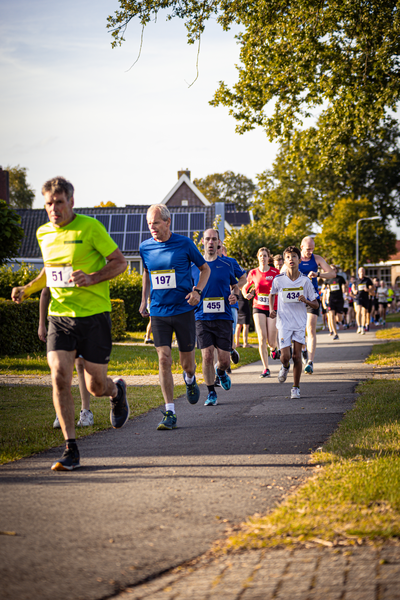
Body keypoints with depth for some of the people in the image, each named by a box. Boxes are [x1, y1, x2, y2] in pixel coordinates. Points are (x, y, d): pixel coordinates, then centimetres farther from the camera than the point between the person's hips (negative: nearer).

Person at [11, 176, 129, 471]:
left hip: (94, 314, -4)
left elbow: (120, 262, -6)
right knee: (59, 377, -13)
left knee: (96, 387, 1)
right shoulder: (43, 233, 8)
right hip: (60, 316, 4)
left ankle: (117, 391, 40)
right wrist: (28, 289, 7)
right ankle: (71, 450, -6)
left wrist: (91, 278, -21)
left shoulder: (90, 227, -9)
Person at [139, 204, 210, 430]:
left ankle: (190, 380, 43)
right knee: (164, 360, -10)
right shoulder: (145, 247, 3)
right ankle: (170, 414, -7)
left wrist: (198, 291, -9)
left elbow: (205, 268, 6)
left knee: (187, 362, 5)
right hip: (158, 312, 2)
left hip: (183, 309, -2)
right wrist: (144, 300, 19)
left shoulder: (184, 244, -6)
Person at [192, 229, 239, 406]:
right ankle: (211, 393, 5)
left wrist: (234, 295, -2)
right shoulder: (194, 266, 5)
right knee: (207, 355, -10)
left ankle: (220, 372, 37)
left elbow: (235, 285, 20)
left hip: (223, 317, 1)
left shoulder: (226, 265, 6)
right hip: (202, 318, 0)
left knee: (225, 359, 0)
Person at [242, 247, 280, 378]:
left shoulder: (275, 272, -2)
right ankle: (265, 368, -4)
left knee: (271, 341, -3)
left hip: (272, 308, -1)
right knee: (262, 338, -12)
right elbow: (246, 287, 15)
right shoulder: (253, 273, 3)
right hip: (258, 308, 1)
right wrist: (247, 294, -5)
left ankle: (274, 348, 37)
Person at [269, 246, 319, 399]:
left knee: (297, 356, -2)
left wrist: (306, 301, -18)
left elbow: (316, 304, 3)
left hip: (300, 323, 0)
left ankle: (296, 388, 12)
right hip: (284, 322, 0)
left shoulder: (305, 281, -3)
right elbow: (272, 294, 18)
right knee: (285, 356, -10)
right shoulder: (278, 280, -4)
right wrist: (272, 309, 3)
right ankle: (285, 367, 27)